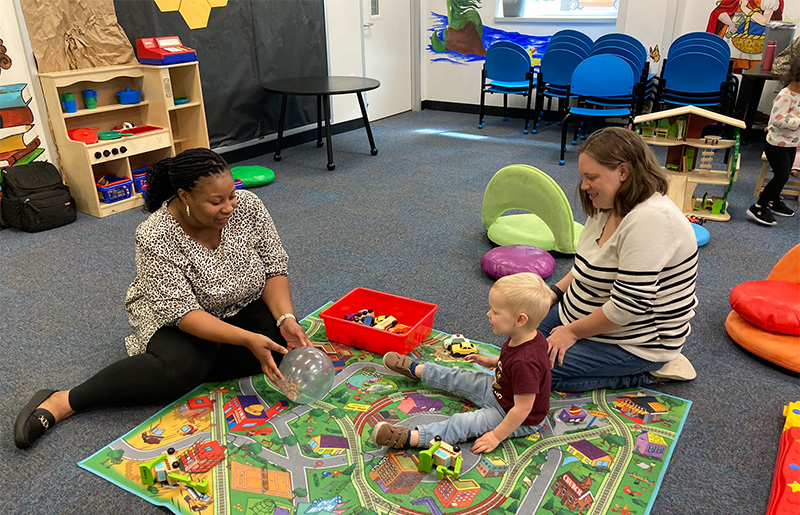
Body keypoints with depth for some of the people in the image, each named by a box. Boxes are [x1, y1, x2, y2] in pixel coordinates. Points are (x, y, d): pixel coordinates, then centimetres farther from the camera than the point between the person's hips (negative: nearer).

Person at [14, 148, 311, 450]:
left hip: (243, 307, 5)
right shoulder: (156, 238, -28)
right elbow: (183, 311, -30)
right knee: (180, 366, -34)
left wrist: (286, 319, -27)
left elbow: (274, 268, -11)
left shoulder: (247, 205, -18)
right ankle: (62, 402, -22)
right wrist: (248, 339, -40)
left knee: (281, 344, -23)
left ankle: (193, 365, -9)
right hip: (175, 315, -4)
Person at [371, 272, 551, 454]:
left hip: (520, 421, -9)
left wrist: (496, 436, -28)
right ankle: (415, 369, 38)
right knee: (458, 379, 18)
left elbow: (522, 409, -35)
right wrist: (492, 362, 4)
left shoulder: (525, 363, -41)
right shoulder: (525, 337, -12)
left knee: (462, 424, -21)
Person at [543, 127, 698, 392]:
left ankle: (644, 371, -2)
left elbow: (627, 306, -30)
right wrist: (556, 292, 2)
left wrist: (573, 332, -19)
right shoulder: (608, 207, 2)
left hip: (634, 341, -10)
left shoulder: (649, 220, -30)